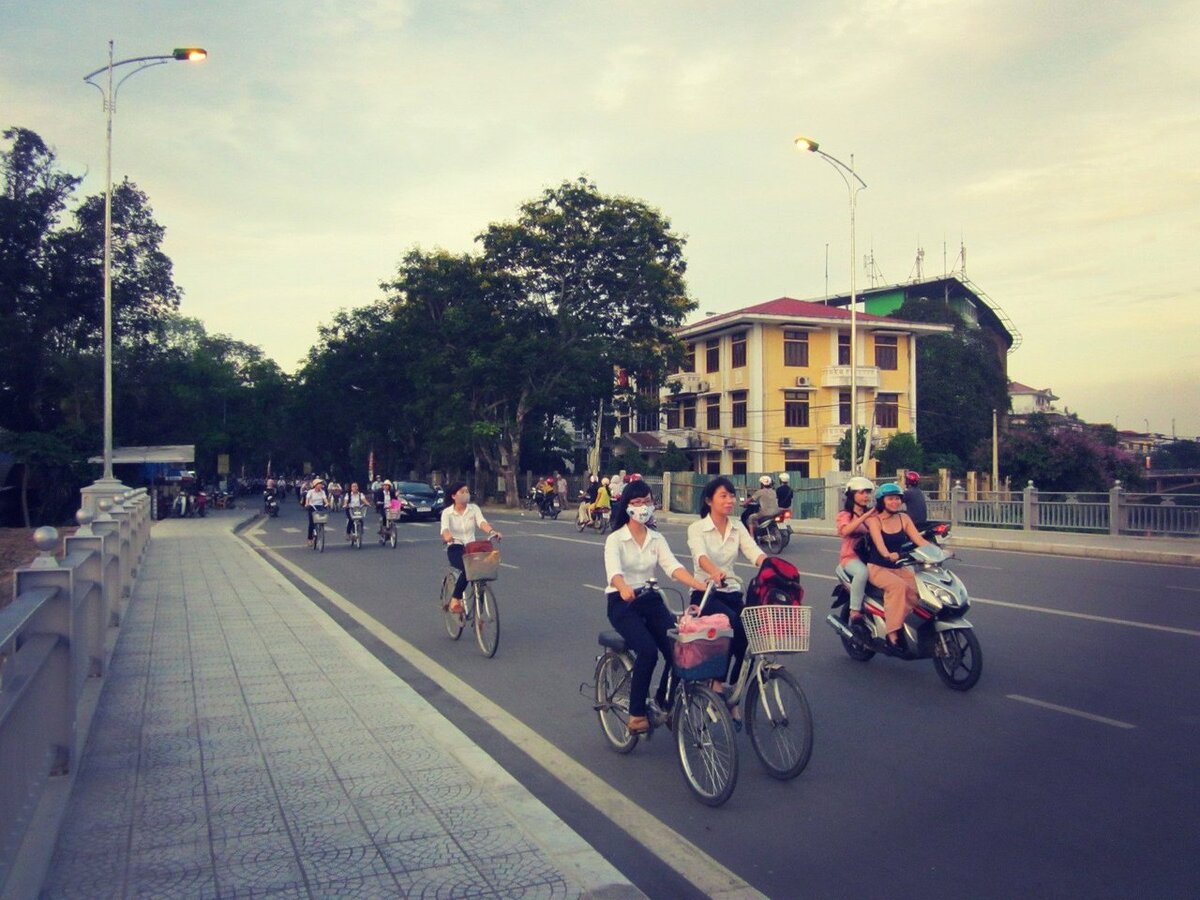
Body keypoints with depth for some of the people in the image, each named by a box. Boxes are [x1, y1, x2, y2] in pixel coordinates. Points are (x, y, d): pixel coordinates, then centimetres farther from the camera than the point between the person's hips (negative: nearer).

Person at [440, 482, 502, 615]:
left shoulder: (474, 508, 5)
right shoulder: (447, 512, -1)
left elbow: (481, 522, -14)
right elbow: (445, 528, -19)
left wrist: (492, 531, -36)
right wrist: (446, 536, -44)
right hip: (455, 549, -3)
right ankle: (455, 601, -16)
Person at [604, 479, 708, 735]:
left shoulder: (657, 539, 7)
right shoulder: (615, 539, -7)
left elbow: (672, 566, -10)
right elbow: (613, 572, -26)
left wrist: (700, 585, -29)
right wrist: (624, 588, -50)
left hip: (650, 600, 4)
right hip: (622, 602, -4)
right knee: (647, 650, -28)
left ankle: (665, 703, 10)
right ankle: (636, 714, -11)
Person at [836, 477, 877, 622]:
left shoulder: (873, 513, 20)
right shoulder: (845, 515, 5)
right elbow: (845, 531, -19)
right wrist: (865, 516, -25)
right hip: (851, 556, -4)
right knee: (862, 572, -37)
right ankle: (855, 611, -31)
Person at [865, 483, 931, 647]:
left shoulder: (903, 518, 8)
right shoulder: (874, 520, -7)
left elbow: (919, 539, -2)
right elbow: (879, 542, -25)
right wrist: (888, 555, -47)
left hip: (898, 568, 5)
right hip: (877, 568, -5)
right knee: (898, 586, -33)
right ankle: (893, 632, -33)